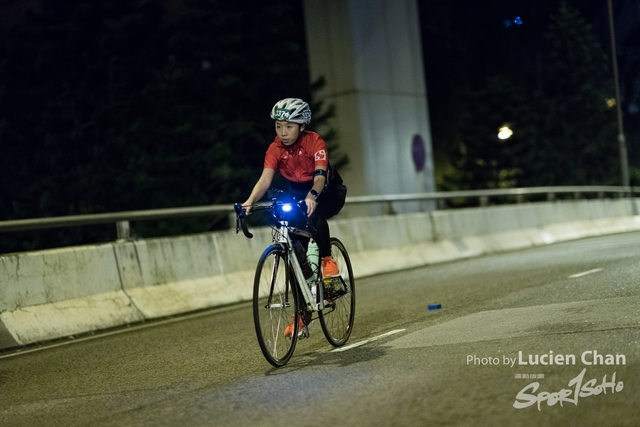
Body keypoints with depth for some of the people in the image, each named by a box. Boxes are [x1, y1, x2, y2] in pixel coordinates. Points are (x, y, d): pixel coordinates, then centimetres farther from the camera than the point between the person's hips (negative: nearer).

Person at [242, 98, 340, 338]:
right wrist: (249, 202, -47)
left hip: (323, 192, -4)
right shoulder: (275, 149, -15)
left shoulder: (315, 142, -23)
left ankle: (327, 258, -15)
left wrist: (312, 197, -58)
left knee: (314, 213, -40)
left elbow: (320, 176, -37)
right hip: (296, 195, 4)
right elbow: (265, 179, -28)